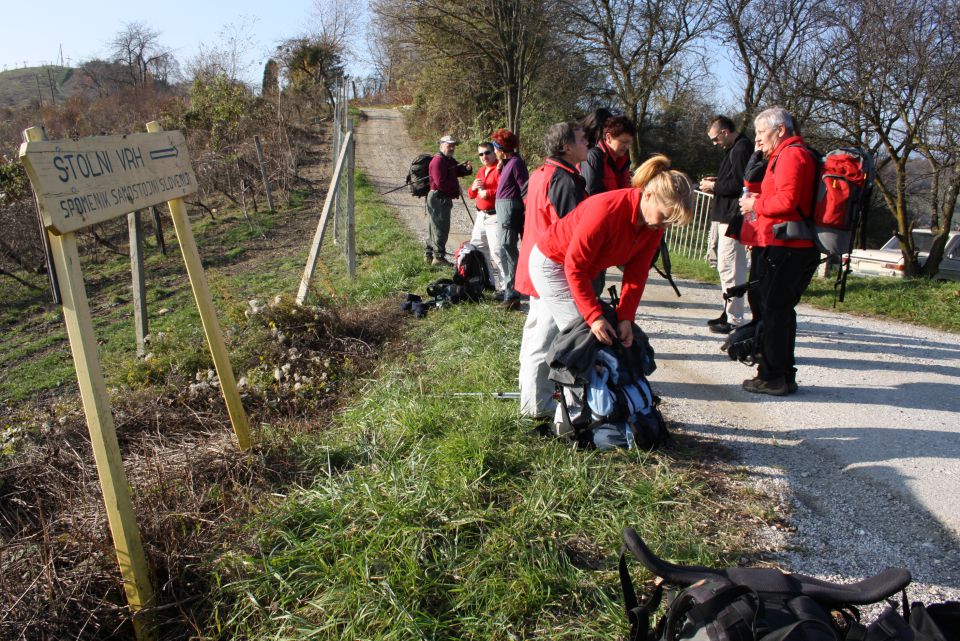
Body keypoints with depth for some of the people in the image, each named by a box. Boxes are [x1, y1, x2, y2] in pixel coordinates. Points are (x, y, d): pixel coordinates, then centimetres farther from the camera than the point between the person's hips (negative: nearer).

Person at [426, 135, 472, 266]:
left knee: (433, 227, 15)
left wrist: (466, 168, -2)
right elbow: (440, 182, -23)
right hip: (438, 198, -11)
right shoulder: (438, 161, -15)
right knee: (441, 227, -9)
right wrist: (456, 189, -13)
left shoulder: (450, 160, 17)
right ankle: (439, 257, -7)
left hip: (444, 198, 11)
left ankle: (430, 255, 23)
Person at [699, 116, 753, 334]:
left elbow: (740, 185, -20)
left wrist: (714, 186, -9)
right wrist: (716, 181, 13)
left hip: (734, 218, -11)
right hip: (729, 217, 11)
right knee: (730, 267, 15)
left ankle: (734, 320, -7)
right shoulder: (736, 148, 19)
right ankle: (730, 313, 24)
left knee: (729, 268, -10)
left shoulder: (741, 149, -13)